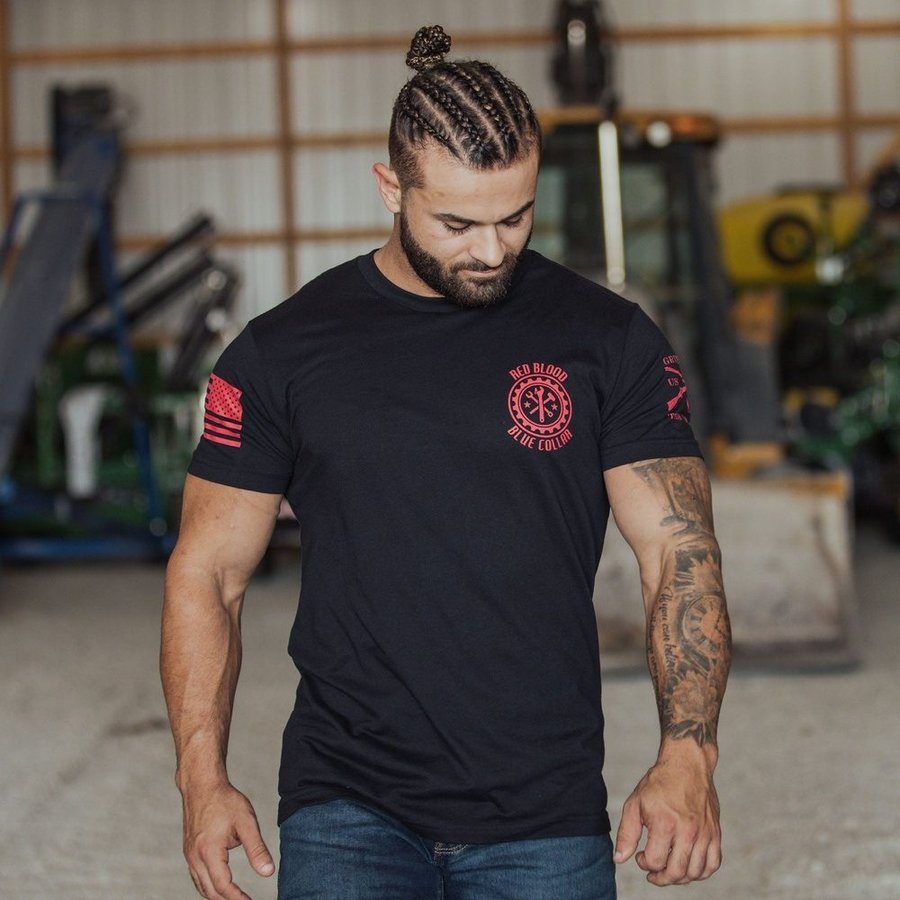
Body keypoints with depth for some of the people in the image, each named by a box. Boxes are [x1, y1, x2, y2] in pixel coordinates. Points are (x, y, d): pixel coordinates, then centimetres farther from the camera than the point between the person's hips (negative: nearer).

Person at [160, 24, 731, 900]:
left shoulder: (610, 341, 1)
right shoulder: (283, 350, 2)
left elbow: (680, 553, -2)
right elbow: (206, 573, 5)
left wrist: (687, 754, -17)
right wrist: (203, 775, -7)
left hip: (547, 822, 1)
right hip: (347, 809, 0)